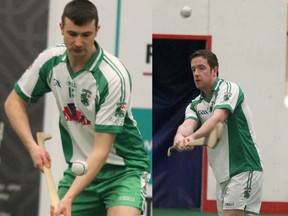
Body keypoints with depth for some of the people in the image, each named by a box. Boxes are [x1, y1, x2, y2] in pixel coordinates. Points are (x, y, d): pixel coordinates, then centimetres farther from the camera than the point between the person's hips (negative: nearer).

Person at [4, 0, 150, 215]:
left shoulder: (114, 76, -24)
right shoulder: (50, 61, -7)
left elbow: (101, 151, -25)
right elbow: (14, 102, 8)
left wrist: (69, 198, -34)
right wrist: (32, 146, -8)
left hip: (123, 169, -5)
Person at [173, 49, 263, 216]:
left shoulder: (229, 88, -7)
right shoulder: (195, 105, 13)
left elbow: (218, 118, -25)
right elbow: (189, 123, -9)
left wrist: (193, 136, -43)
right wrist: (180, 137, -35)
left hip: (244, 170, -8)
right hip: (223, 177, 8)